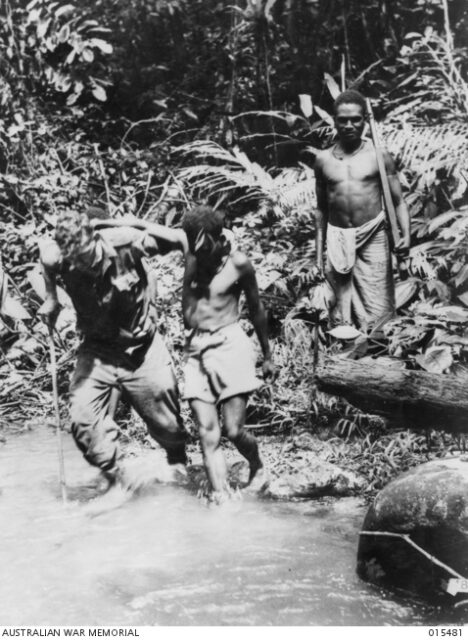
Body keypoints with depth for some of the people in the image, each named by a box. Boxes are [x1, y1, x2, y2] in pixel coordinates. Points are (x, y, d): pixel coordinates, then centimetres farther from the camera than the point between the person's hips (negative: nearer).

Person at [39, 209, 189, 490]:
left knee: (167, 423, 11)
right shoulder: (60, 260, -19)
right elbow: (46, 249, 7)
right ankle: (119, 481, 2)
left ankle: (178, 462, 46)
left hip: (143, 349, -1)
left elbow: (178, 240, -8)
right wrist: (51, 298, 5)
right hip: (98, 351, 2)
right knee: (83, 419, -17)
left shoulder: (125, 243, -24)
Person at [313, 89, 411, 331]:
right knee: (341, 304, 6)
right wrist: (319, 249, 13)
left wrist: (406, 234, -14)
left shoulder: (379, 155, -1)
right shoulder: (323, 160, 6)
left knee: (376, 308, -1)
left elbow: (397, 200, 2)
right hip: (338, 238, 2)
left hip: (373, 238, -2)